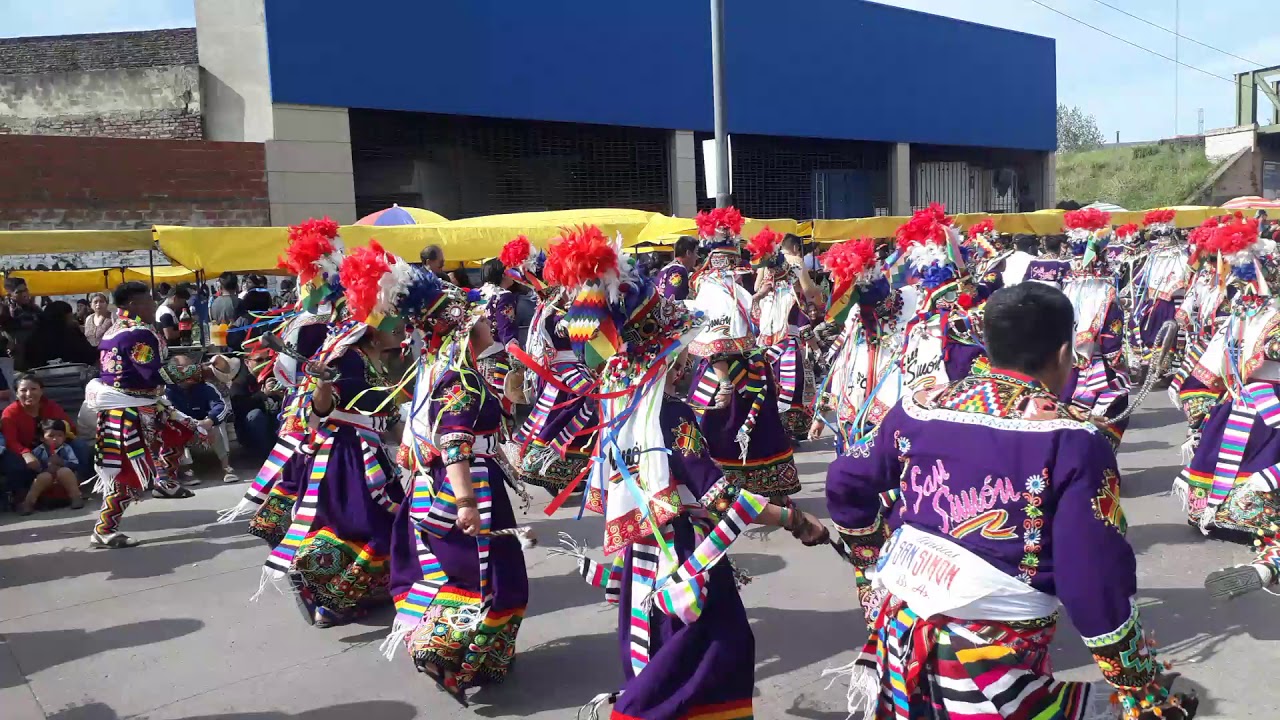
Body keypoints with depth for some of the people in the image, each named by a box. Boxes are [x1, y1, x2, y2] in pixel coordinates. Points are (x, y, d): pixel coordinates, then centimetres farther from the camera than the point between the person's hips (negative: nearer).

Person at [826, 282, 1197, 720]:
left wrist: (870, 566, 29)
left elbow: (846, 486, 13)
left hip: (897, 634, 6)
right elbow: (1096, 580, -13)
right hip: (994, 662, -5)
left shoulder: (919, 406, 3)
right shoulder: (1071, 439, -12)